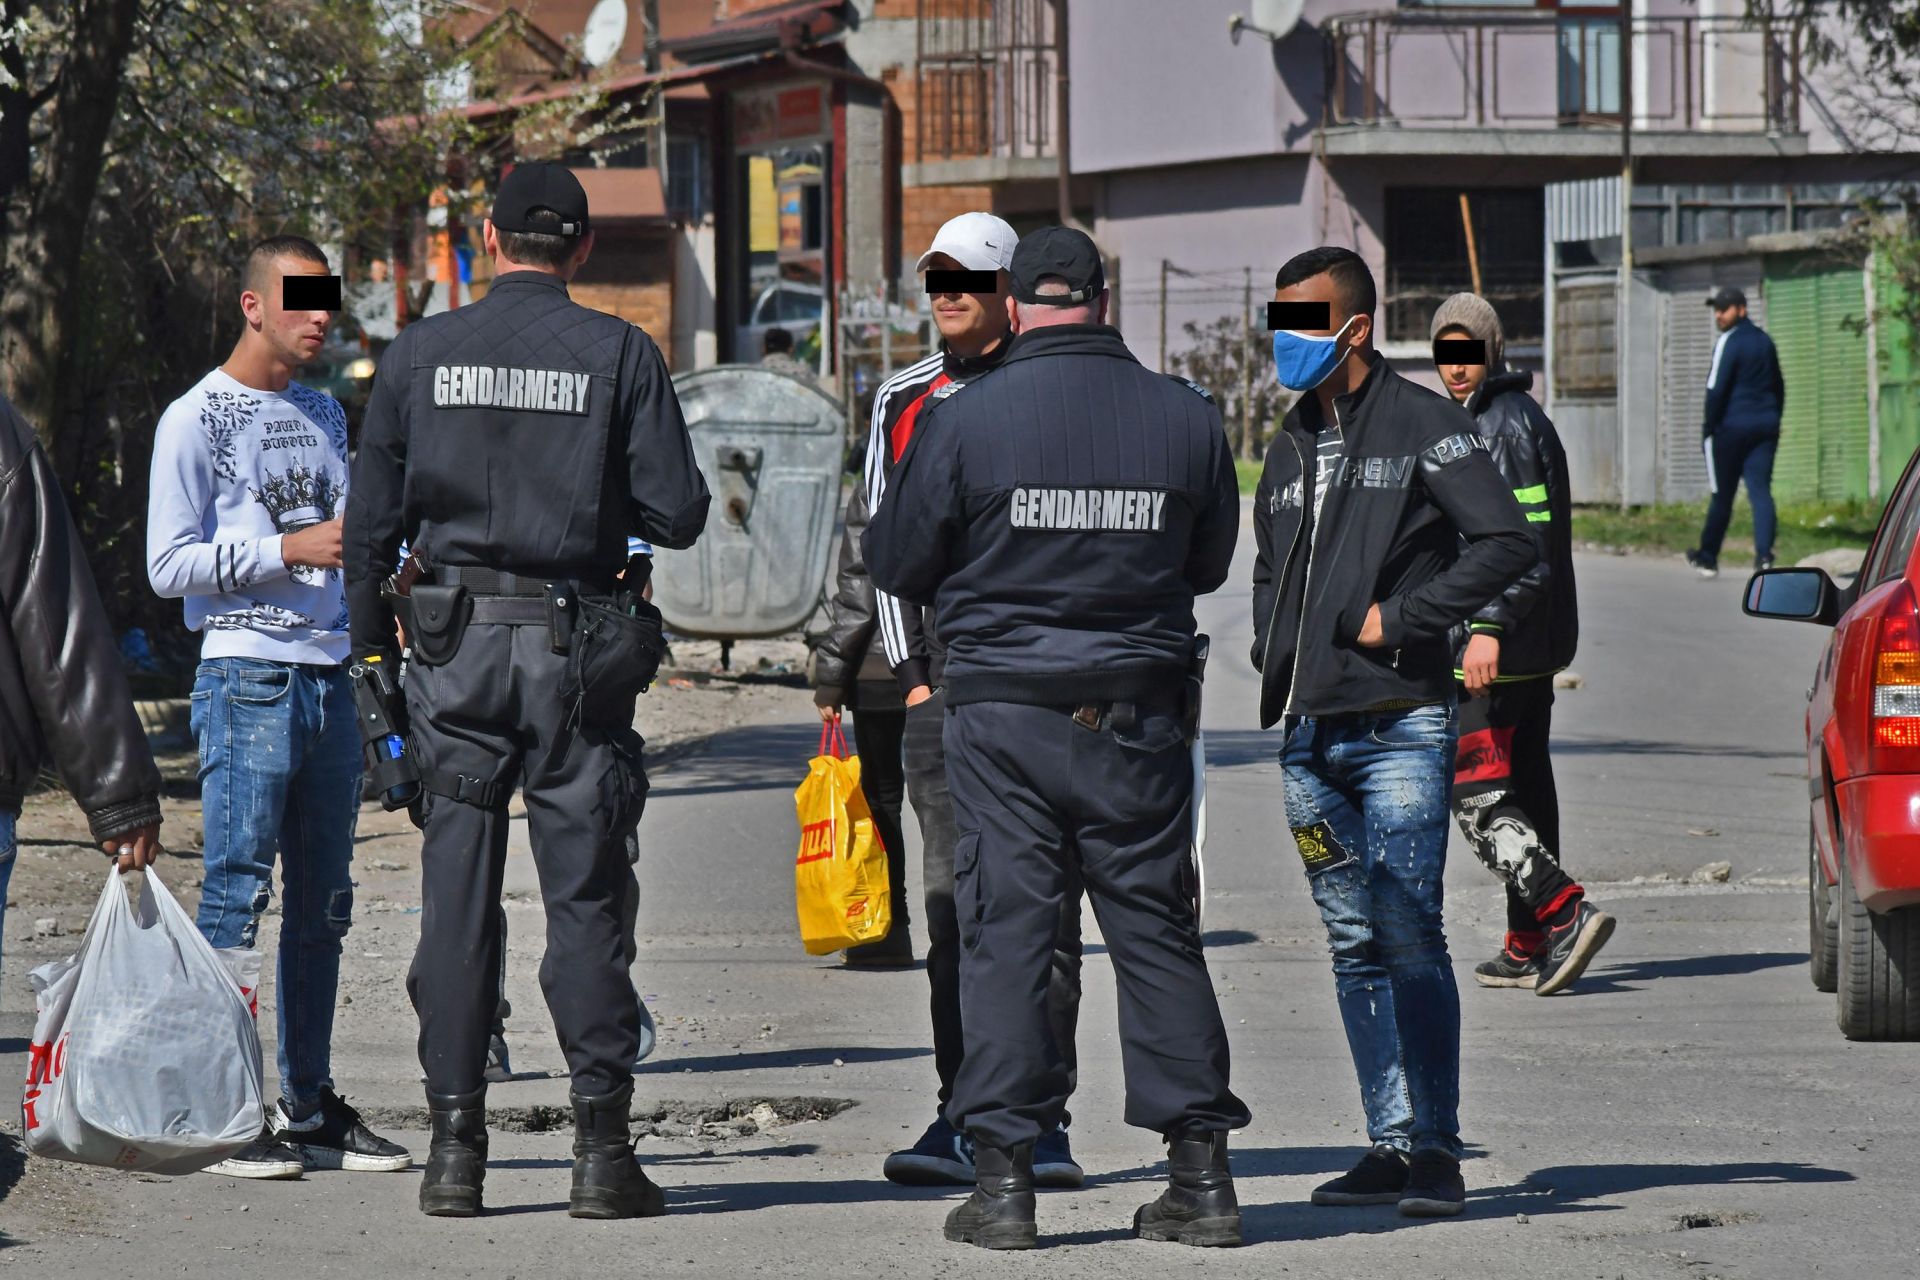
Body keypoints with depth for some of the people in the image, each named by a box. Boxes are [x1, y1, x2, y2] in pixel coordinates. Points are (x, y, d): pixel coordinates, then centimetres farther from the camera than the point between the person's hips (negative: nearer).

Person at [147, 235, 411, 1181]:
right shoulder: (196, 420, -3)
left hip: (328, 674, 7)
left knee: (321, 903, 8)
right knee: (236, 896, -9)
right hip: (247, 682, -7)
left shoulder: (325, 415, 19)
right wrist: (291, 549, -17)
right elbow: (170, 563, -10)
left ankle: (309, 1106, 13)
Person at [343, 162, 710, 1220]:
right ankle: (602, 1145, -3)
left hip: (455, 646, 1)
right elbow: (677, 516, -5)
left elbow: (372, 520, 4)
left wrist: (371, 654, 12)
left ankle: (455, 1144, 3)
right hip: (578, 648, -1)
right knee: (585, 894, 1)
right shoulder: (620, 356, -2)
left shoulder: (419, 354, 3)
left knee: (457, 893, 4)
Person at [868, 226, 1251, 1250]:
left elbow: (895, 562, 0)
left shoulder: (966, 419, -8)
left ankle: (1003, 1175, -1)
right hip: (1142, 716, 2)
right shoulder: (1186, 419, 0)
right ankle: (1201, 1174, 9)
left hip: (1004, 714, -2)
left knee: (1005, 936, 2)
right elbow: (1209, 563, 13)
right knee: (1157, 934, 9)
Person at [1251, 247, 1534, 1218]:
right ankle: (1390, 1146, 9)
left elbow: (1509, 542, -12)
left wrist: (1401, 616, -13)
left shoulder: (1420, 426, -3)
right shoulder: (1289, 448, 19)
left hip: (1399, 726, -7)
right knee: (1354, 945, 6)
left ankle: (1434, 1148, -9)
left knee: (1408, 936, -11)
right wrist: (1271, 656, 12)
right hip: (1308, 733, 7)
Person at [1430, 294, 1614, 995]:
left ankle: (1565, 912, -23)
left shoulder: (1505, 426, -14)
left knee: (1477, 793, -12)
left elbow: (1524, 541, -23)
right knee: (1526, 782, 13)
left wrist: (1489, 628, -29)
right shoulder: (1522, 417, 18)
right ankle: (1528, 947, 17)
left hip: (1494, 646, -11)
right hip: (1538, 643, 11)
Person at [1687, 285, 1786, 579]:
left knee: (1722, 495, 4)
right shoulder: (1764, 341, 14)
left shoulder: (1729, 342, -10)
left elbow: (1717, 389, -14)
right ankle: (1764, 554, -17)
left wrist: (1709, 428, -7)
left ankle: (1708, 556, 15)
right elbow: (1778, 386, 21)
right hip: (1765, 425, 6)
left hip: (1732, 425, -6)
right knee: (1760, 491, -2)